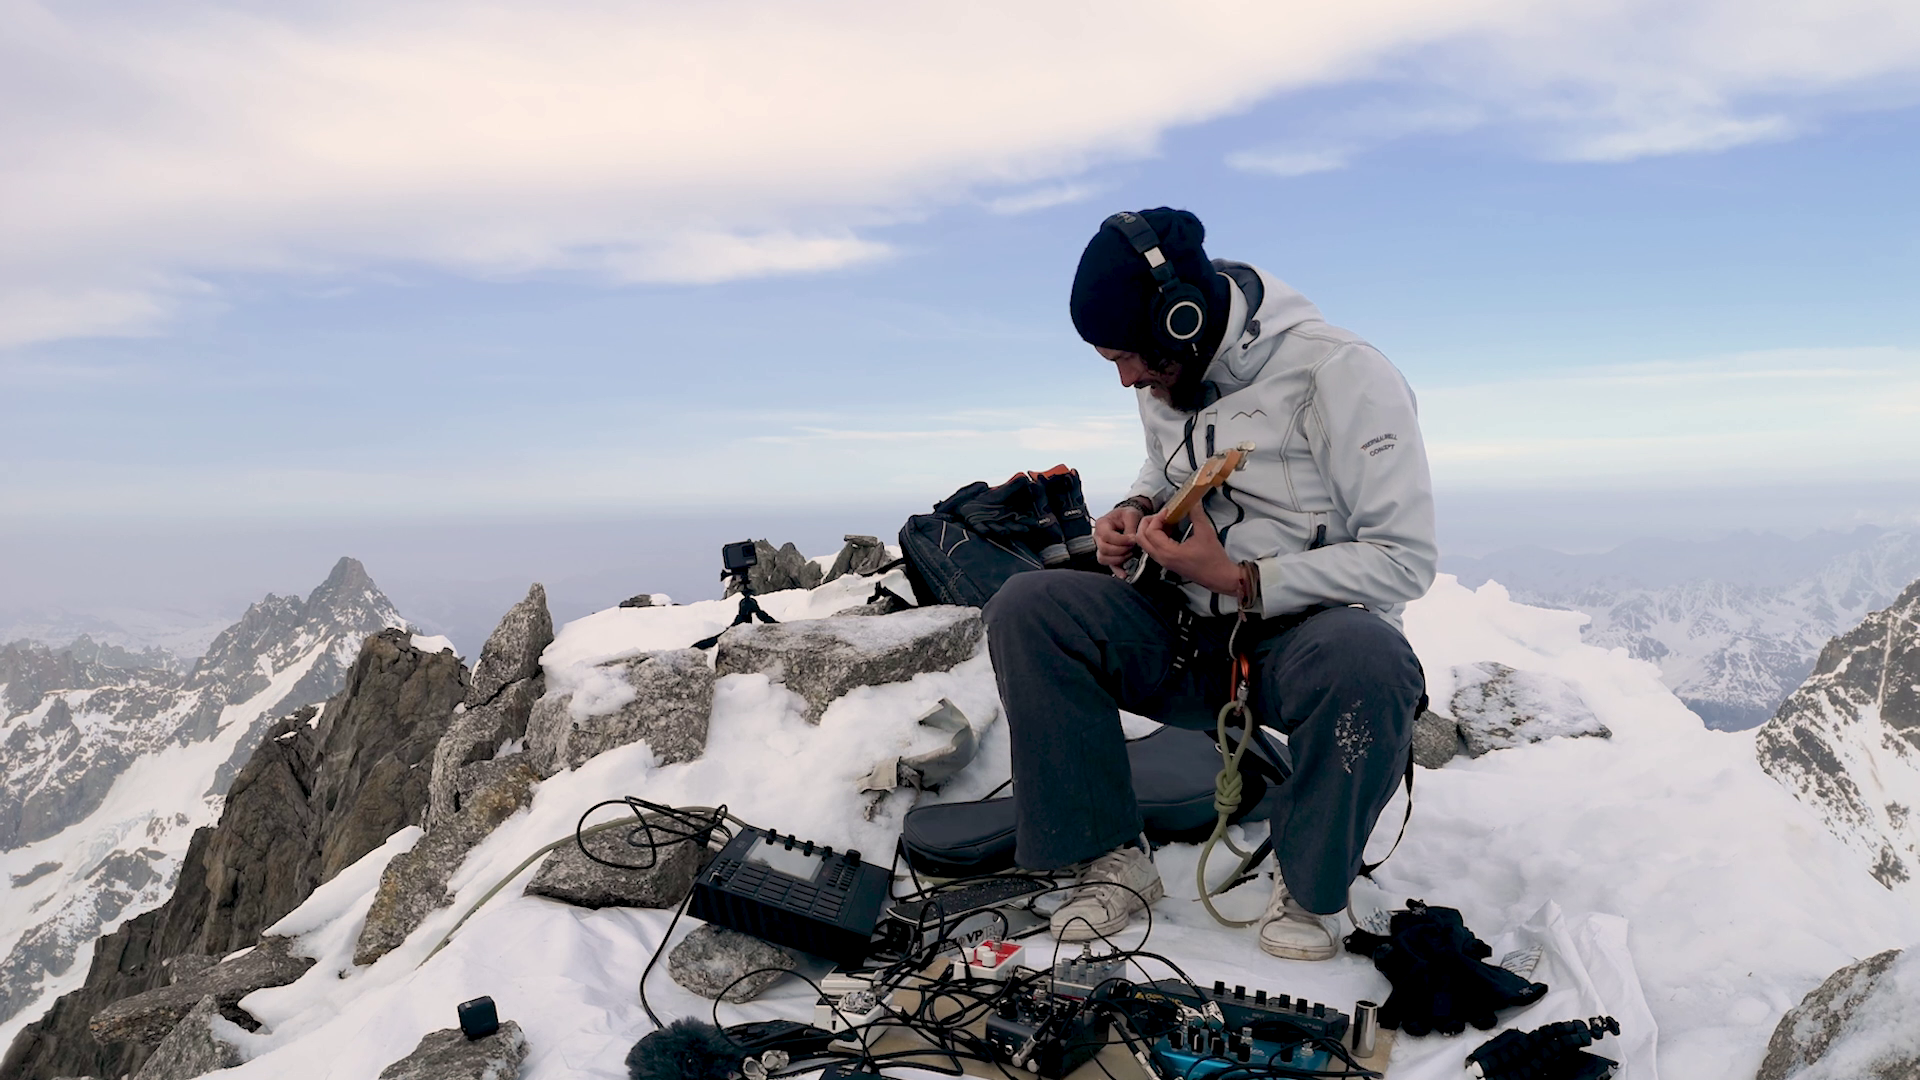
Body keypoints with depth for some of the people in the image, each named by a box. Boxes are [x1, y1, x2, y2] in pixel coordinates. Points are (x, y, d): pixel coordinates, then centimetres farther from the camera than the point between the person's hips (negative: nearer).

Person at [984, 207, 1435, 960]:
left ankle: (1307, 886, -11)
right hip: (1189, 642, 5)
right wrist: (1137, 509, 1)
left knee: (1366, 662, -41)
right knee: (1024, 609, -17)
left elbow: (1405, 559, -19)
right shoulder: (1167, 377, 4)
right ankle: (1114, 858, -7)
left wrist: (1238, 579, -23)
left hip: (1307, 630, -5)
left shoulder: (1342, 375, -17)